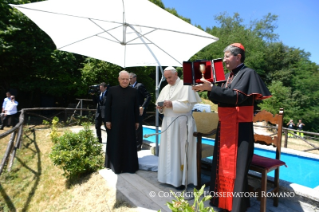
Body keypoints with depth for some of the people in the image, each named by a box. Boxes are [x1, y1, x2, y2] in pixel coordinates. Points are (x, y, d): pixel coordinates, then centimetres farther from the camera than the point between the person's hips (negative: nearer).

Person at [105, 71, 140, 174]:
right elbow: (108, 106, 1)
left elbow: (136, 107, 5)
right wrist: (108, 120, -3)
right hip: (115, 122, 0)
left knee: (129, 144, 8)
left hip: (129, 122, 1)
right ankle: (116, 165, 24)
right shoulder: (112, 90, 2)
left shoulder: (134, 91, 4)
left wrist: (137, 121, 4)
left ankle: (129, 165, 21)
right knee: (115, 144, 9)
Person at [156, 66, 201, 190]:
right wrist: (160, 107, -7)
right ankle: (169, 176, 24)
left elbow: (188, 105, -13)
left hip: (181, 123, -6)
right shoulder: (165, 88, 15)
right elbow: (160, 103, 15)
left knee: (180, 150, -2)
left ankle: (181, 179, 10)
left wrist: (172, 104, -21)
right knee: (168, 149, 11)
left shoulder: (185, 86, -5)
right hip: (168, 123, 7)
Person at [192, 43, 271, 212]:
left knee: (236, 168, 0)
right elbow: (219, 98, 10)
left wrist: (211, 88, -24)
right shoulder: (228, 76, 13)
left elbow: (236, 97, -23)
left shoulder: (248, 73, -9)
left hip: (240, 128, -8)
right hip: (224, 126, 8)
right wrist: (207, 88, -5)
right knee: (222, 164, 14)